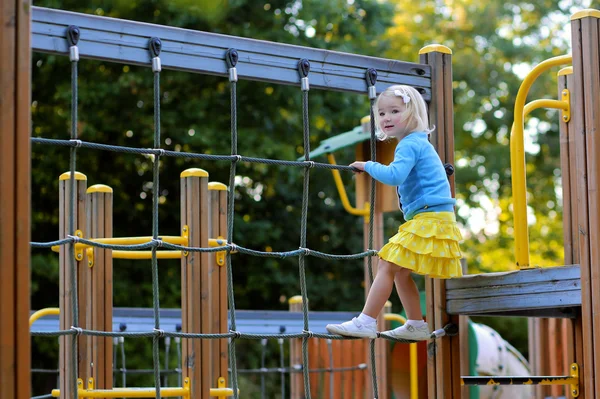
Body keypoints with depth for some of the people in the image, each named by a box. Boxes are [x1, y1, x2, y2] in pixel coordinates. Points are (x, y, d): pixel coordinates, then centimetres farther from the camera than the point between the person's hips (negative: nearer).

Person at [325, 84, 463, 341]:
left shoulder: (409, 144, -12)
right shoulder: (419, 143, 20)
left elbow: (394, 176, -27)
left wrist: (368, 166, -12)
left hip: (428, 219, -11)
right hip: (429, 219, 11)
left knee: (387, 264, -13)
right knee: (400, 270, 15)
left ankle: (365, 323, -14)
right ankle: (416, 325, 19)